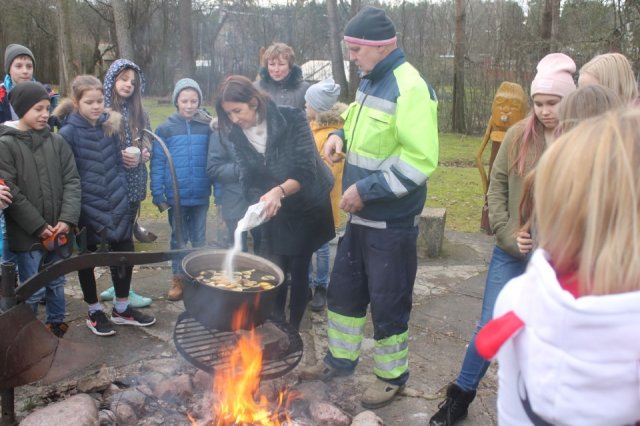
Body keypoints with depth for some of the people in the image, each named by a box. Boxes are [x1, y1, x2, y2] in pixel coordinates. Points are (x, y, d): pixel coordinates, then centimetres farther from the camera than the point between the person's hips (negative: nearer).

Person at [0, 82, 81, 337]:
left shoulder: (57, 142, 4)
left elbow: (71, 181, 1)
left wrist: (67, 219, -11)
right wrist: (38, 226, -13)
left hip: (57, 230, 4)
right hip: (27, 233, -4)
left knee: (56, 284, 17)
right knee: (33, 291, 4)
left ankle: (56, 326, 35)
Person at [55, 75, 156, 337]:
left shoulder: (110, 126, 4)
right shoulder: (68, 133, -10)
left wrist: (122, 194, 5)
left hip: (116, 206, 4)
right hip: (87, 209, -4)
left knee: (124, 253, 9)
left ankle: (121, 309, 28)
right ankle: (94, 312, 29)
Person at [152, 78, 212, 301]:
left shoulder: (208, 127, -3)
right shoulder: (165, 129, -4)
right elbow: (157, 164, -3)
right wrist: (158, 195, -7)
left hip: (201, 196, 0)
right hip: (176, 196, 0)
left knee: (199, 238, 14)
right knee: (178, 239, 14)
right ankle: (178, 278, 28)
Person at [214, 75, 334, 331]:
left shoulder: (292, 119, -23)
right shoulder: (237, 135, -10)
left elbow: (306, 171, -26)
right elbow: (248, 181, -11)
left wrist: (279, 191, -43)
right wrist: (260, 202, -31)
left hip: (309, 205, -3)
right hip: (276, 211, 3)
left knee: (298, 268, 1)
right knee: (274, 269, 4)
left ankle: (293, 328, 17)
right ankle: (275, 326, 24)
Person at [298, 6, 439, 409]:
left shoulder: (409, 88, -20)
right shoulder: (370, 81, 8)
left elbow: (421, 161, -26)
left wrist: (366, 190, -24)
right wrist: (341, 135, 2)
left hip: (392, 221, -9)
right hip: (361, 215, 9)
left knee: (388, 303, 6)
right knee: (345, 290, 19)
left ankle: (392, 376, 27)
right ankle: (340, 359, 38)